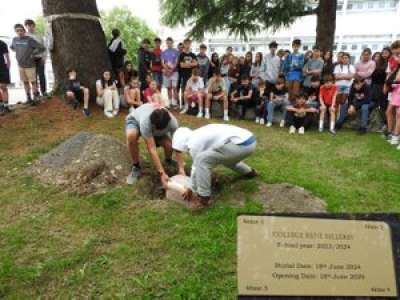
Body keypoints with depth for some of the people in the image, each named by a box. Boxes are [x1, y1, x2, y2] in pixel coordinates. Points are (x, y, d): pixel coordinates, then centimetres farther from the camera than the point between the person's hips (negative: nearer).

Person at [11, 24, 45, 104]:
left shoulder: (30, 40, -13)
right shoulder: (15, 39, 4)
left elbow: (42, 48, -15)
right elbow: (12, 47, 25)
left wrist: (32, 54, -10)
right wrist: (18, 53, 11)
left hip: (30, 65, -5)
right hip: (20, 65, 5)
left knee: (33, 82, 5)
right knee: (25, 82, 12)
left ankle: (35, 97, 20)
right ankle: (28, 98, 22)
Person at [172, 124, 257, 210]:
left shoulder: (193, 143, -6)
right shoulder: (198, 135, 21)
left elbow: (196, 167, 1)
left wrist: (192, 189, 13)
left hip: (241, 144, -10)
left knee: (202, 159, -13)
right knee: (223, 157, 38)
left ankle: (203, 199, -6)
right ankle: (249, 172, 54)